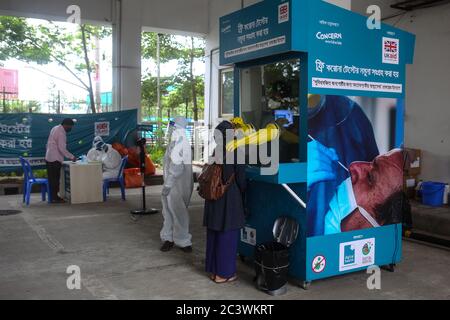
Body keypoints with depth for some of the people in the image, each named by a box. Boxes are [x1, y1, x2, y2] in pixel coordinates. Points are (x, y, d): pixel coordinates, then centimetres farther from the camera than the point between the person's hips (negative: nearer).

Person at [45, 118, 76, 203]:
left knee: (52, 178, 12)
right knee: (55, 179, -3)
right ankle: (55, 198, 1)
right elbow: (62, 148, -21)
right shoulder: (61, 133, -17)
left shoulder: (55, 128, 12)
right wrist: (72, 157, -14)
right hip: (55, 159, -9)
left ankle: (53, 196, 18)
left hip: (49, 157, 9)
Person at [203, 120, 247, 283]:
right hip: (230, 197, -6)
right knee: (227, 235, 4)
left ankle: (213, 269, 25)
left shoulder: (216, 151, 3)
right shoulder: (236, 152, -12)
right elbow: (240, 178, -8)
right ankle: (224, 273, 12)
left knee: (214, 233, 14)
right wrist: (243, 196, 8)